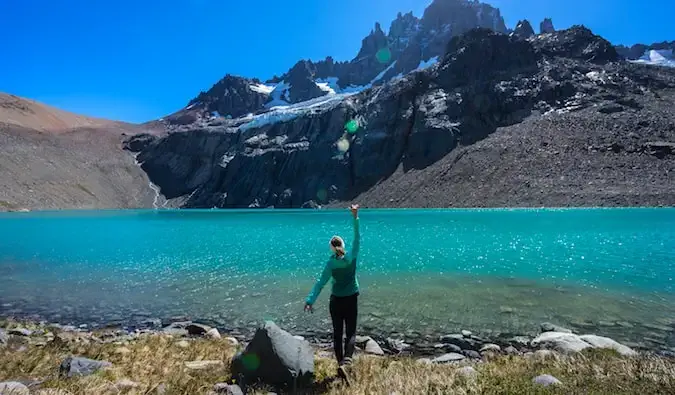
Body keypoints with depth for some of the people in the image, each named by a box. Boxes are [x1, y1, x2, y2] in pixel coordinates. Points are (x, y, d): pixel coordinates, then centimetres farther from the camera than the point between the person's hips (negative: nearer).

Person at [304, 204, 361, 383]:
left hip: (336, 301, 0)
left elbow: (321, 283, -16)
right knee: (351, 333, 4)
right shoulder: (352, 257, -11)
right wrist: (355, 217, -11)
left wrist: (310, 300, -17)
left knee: (337, 334, 13)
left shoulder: (331, 263, -12)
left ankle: (341, 363, 17)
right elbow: (357, 238, -9)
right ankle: (345, 362, -18)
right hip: (352, 300, 0)